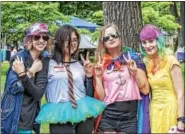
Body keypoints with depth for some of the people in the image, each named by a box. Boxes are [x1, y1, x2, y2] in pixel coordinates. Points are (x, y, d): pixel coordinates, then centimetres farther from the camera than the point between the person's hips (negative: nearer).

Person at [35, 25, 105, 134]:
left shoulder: (80, 65, 11)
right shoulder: (49, 64, -2)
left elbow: (89, 95, 13)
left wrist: (89, 75, 1)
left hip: (83, 114, 4)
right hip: (60, 117, -4)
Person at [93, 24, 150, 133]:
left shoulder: (132, 57, 2)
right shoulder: (101, 64, 6)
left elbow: (145, 90, -1)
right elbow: (101, 97, 1)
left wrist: (135, 71, -11)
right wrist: (98, 76, -8)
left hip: (129, 118, -1)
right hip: (107, 118, 1)